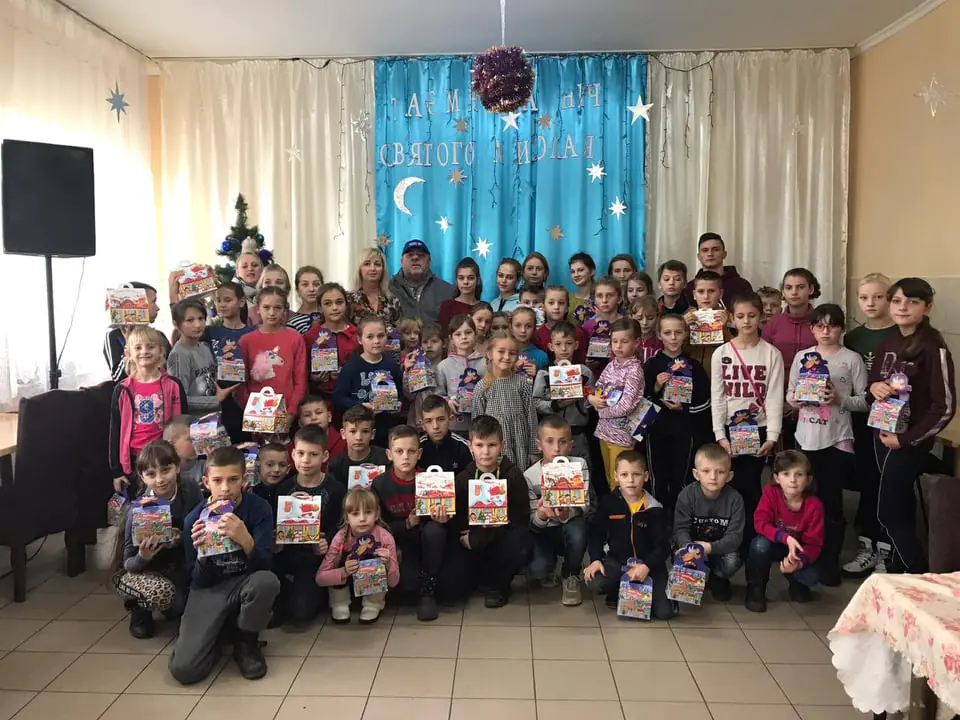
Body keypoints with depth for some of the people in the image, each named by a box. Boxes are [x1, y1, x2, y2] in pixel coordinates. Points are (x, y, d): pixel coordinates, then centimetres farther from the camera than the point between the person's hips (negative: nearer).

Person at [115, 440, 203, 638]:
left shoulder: (192, 493, -15)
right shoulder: (138, 510, -20)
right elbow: (129, 563, -14)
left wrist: (183, 539, -28)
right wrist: (142, 558, -37)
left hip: (181, 567, 3)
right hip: (144, 570, -3)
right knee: (161, 591, -35)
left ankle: (179, 611, 12)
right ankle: (139, 608, 2)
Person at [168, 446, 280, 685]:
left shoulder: (259, 509, -14)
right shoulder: (194, 519, -11)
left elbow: (265, 566, -18)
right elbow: (198, 581, -5)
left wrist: (245, 540, -37)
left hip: (245, 583, 0)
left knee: (268, 582, -36)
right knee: (184, 670, -20)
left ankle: (246, 641, -5)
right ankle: (220, 627, 14)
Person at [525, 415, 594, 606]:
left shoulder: (579, 465, -13)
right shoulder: (530, 476, -14)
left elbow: (584, 505, -18)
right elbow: (532, 523, -13)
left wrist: (566, 513, -42)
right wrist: (541, 515, -39)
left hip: (572, 525, 0)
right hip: (544, 532, 0)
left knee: (576, 529, -35)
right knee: (537, 569, -28)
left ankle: (571, 576, -5)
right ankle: (548, 568, 14)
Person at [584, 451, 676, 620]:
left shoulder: (654, 509, -8)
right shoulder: (609, 503, -4)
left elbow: (662, 545, -8)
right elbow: (595, 533, 1)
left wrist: (647, 566, -24)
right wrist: (595, 559, -14)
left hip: (648, 563, -1)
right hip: (617, 560, 1)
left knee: (664, 611, -17)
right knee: (595, 583, -28)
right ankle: (619, 591, 5)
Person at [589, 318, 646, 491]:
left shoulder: (634, 369, -14)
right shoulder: (611, 365, 6)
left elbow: (626, 406, -21)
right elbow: (595, 389, 12)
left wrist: (601, 410, -8)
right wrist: (592, 398, -10)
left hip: (621, 433, -7)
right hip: (604, 430, 7)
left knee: (619, 483, 5)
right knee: (610, 479, 19)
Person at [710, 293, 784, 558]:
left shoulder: (771, 354, -1)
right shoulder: (721, 353, 1)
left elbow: (775, 397, -4)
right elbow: (716, 397, 0)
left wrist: (772, 436, -12)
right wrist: (720, 435, -7)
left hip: (759, 429, -1)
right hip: (729, 429, 1)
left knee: (750, 486, -1)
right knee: (732, 486, 3)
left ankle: (750, 542, 13)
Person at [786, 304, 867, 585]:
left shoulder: (852, 359, -3)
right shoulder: (801, 356, 6)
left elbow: (865, 400, -3)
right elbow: (790, 393, 11)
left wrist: (841, 399, -20)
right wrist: (795, 400, -10)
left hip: (837, 439, -3)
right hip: (806, 438, 3)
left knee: (831, 500, 3)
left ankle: (830, 559, 17)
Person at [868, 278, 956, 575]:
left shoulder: (934, 349, -17)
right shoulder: (888, 344, 5)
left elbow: (945, 407, -18)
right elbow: (873, 382, 18)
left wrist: (906, 439, -17)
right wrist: (874, 387, -7)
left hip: (909, 441, -6)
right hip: (882, 433, 7)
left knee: (889, 513, -3)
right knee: (900, 507, 16)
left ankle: (919, 576, 14)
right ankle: (900, 566, 28)